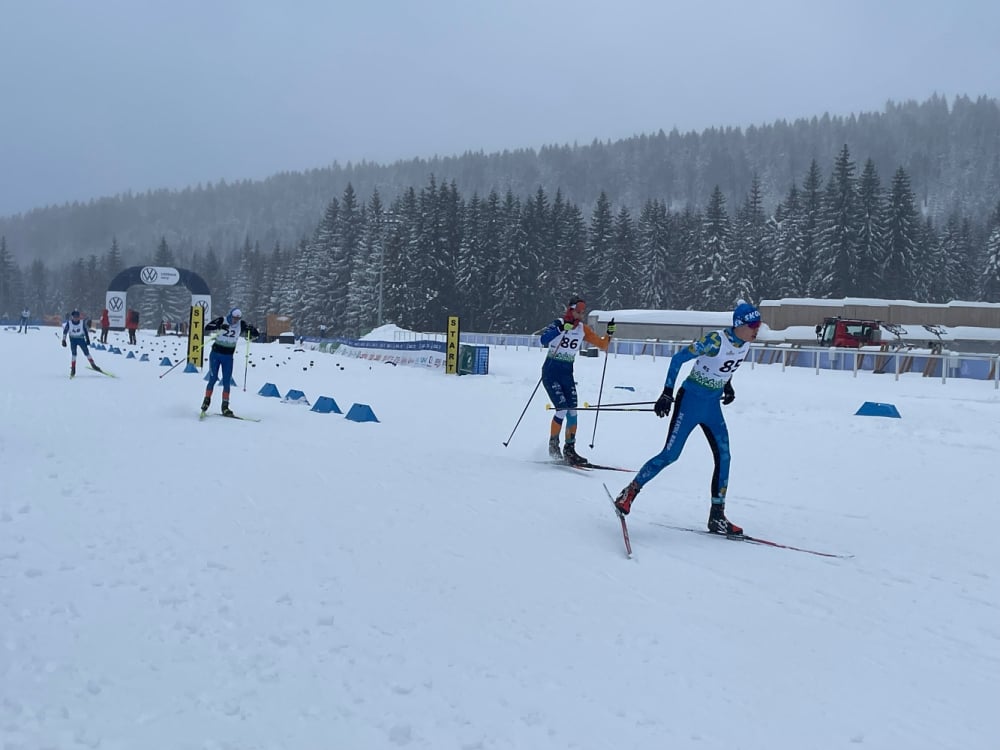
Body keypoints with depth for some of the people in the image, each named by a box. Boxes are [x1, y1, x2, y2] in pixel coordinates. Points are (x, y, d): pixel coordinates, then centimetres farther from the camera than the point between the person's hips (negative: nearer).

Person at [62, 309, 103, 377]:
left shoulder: (82, 322, -12)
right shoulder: (69, 323, -13)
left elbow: (86, 331, 1)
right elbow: (65, 332, -2)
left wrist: (87, 339, 3)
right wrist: (64, 340, -4)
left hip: (81, 339, 1)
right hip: (73, 339, -1)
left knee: (86, 352, -2)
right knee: (73, 354, -11)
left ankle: (93, 365, 8)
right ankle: (73, 369, -7)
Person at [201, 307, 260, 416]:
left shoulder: (241, 324, -3)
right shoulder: (221, 321, -10)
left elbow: (256, 334, -3)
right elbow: (207, 328, -21)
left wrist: (250, 329, -24)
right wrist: (219, 327, -37)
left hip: (228, 357, 2)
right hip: (215, 354, -2)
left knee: (227, 382, -2)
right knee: (213, 379, -4)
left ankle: (225, 407, 0)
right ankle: (206, 401, 14)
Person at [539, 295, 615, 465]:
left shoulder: (583, 329, 5)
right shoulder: (558, 323, -11)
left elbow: (602, 345, 6)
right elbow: (543, 339, -29)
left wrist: (609, 334, -11)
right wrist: (560, 329, -39)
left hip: (567, 374, 5)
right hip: (550, 372, -5)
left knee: (572, 413, -3)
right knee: (562, 409, -16)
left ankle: (569, 450, 7)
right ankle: (553, 445, 3)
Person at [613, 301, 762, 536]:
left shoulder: (745, 345, 1)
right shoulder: (715, 340, -22)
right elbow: (678, 359, -18)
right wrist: (667, 393, -19)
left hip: (713, 406, 7)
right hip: (691, 400, -7)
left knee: (724, 457, 0)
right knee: (671, 454, -8)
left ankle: (717, 517, 9)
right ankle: (629, 492, 6)